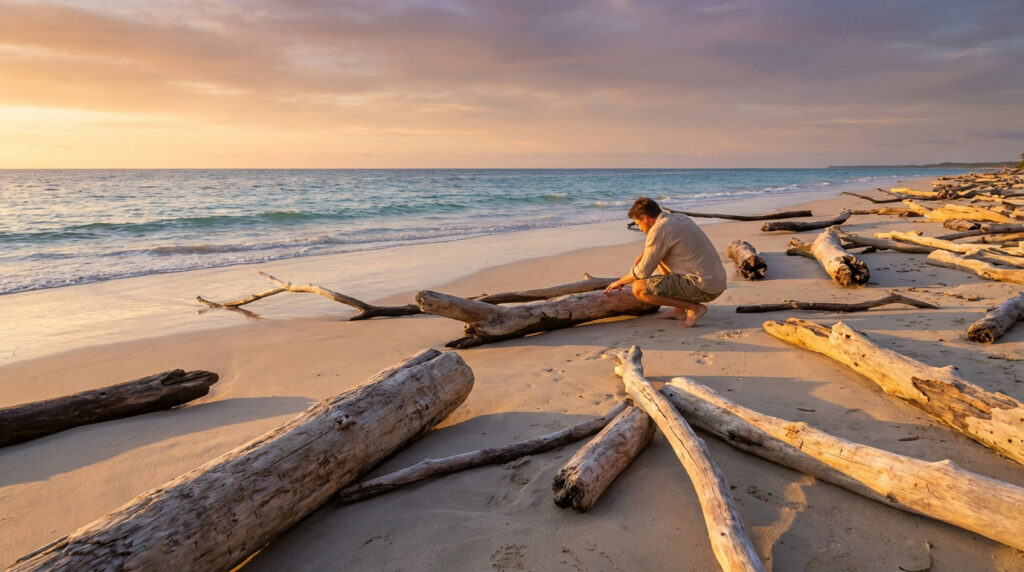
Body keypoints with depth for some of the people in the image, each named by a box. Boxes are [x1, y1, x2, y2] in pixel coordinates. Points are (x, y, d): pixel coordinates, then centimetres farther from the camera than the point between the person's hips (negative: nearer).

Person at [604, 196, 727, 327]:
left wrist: (620, 282, 8)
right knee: (660, 257, 26)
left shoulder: (659, 229, -13)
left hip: (704, 287, -9)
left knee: (639, 288, -13)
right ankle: (679, 310, 16)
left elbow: (643, 272, -8)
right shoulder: (679, 217, 13)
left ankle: (694, 307, -7)